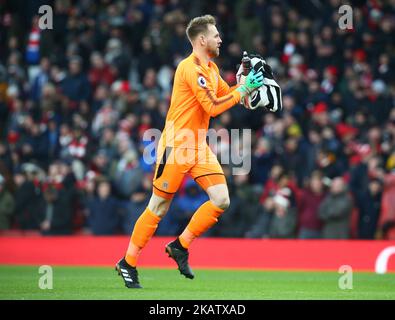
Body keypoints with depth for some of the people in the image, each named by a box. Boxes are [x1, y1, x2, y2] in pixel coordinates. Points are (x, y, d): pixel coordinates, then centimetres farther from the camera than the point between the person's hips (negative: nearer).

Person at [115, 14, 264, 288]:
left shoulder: (211, 68, 12)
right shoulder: (190, 68, -17)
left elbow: (227, 94, 22)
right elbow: (213, 107, -21)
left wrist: (248, 83, 5)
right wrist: (244, 88, -16)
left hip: (199, 147, 8)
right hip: (177, 146, -8)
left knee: (221, 200, -5)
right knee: (159, 208, -1)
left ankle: (180, 246, 9)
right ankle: (127, 263, 12)